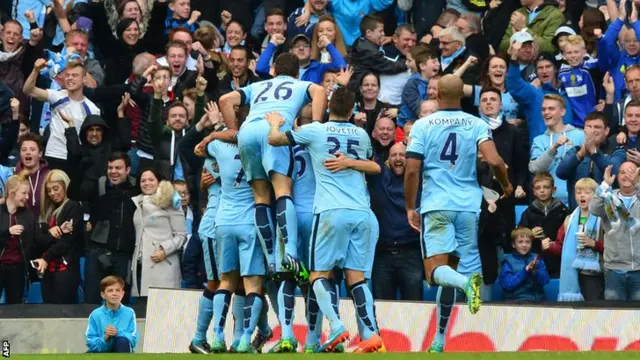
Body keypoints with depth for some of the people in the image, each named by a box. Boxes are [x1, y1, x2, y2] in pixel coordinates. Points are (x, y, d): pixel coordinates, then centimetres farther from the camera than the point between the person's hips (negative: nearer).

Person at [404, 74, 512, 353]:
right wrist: (506, 186, 9)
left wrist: (410, 207, 7)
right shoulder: (477, 125, 3)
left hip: (436, 205, -3)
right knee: (449, 270, 13)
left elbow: (411, 170, -5)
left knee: (435, 271, -6)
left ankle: (467, 282, -40)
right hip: (468, 205, 3)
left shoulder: (423, 126, 0)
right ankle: (439, 341, 13)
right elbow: (494, 161, -11)